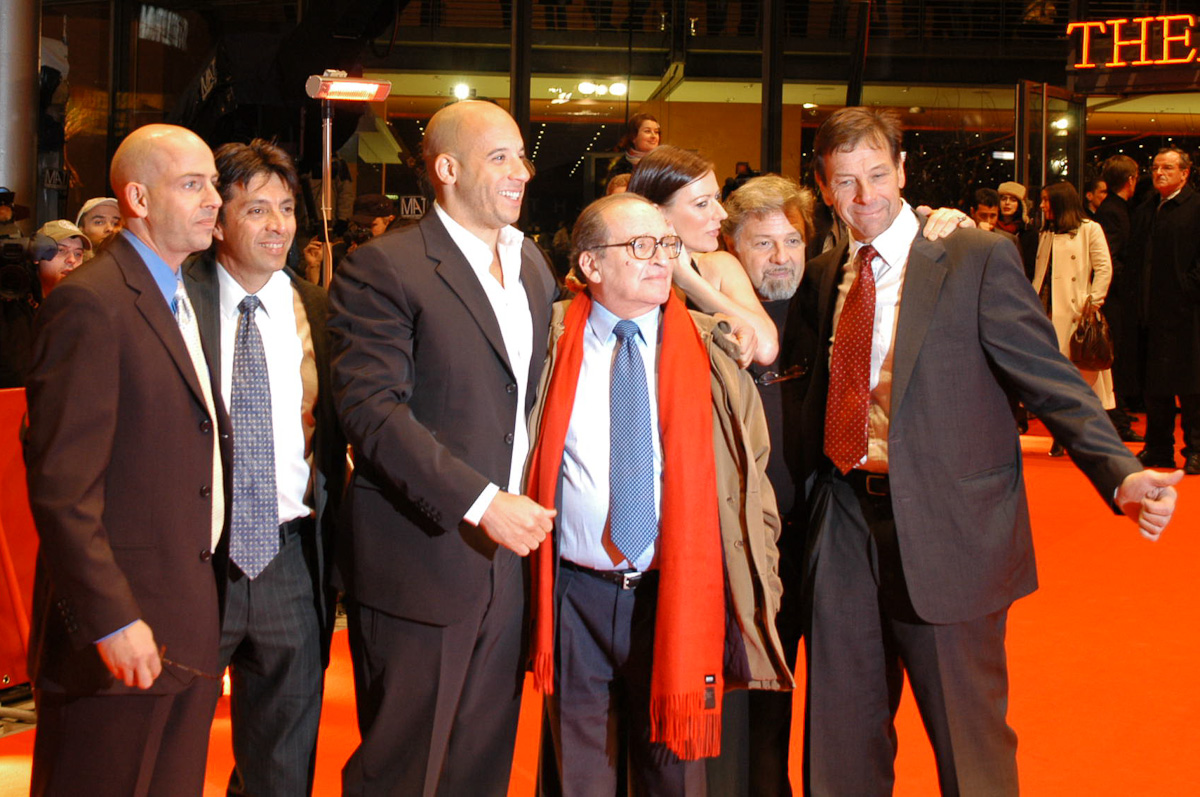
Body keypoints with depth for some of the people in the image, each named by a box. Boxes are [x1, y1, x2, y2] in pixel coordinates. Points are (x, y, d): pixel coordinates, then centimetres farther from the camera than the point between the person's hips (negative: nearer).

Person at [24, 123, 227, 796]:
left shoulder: (180, 301, 16)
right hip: (123, 633, -8)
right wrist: (111, 619, -21)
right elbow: (61, 485, -18)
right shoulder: (91, 304, -14)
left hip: (188, 630, 9)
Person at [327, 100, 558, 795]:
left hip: (509, 550, 7)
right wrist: (480, 503, -22)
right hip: (423, 556, -6)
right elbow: (373, 411, -17)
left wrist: (529, 502, 8)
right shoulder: (385, 269, -9)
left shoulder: (533, 264, 15)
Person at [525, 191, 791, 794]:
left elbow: (750, 479, 6)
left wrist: (756, 602, 3)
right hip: (575, 596, 0)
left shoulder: (712, 351, 2)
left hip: (678, 600, 0)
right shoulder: (550, 342, -1)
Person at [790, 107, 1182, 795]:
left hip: (947, 532, -5)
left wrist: (1122, 475, -26)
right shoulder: (824, 276, 10)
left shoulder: (978, 259, -7)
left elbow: (1054, 383, -11)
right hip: (846, 529, 5)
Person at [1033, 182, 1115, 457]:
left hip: (1075, 311, -5)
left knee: (1079, 369, -6)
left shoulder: (1090, 230, 1)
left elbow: (1104, 268, -3)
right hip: (1046, 310, 5)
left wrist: (1093, 301, -11)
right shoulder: (1046, 234, 20)